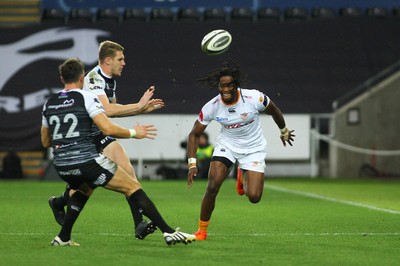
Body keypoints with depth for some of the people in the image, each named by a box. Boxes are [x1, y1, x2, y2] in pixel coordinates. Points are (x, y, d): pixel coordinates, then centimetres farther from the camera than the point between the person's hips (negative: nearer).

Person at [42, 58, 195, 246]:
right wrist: (133, 133, 2)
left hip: (61, 166, 6)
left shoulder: (49, 104, 13)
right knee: (133, 188, 2)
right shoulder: (86, 98, -4)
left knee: (83, 188, 36)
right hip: (88, 161, -6)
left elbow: (45, 142, 20)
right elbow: (108, 129, -14)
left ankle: (63, 237, 27)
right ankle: (168, 232, -6)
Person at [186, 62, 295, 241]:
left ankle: (243, 177, 26)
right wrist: (192, 163, -18)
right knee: (212, 187, -20)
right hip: (227, 145, 0)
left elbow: (274, 111, 0)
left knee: (254, 197, -12)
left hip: (254, 148, 0)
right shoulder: (212, 107, -20)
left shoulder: (255, 98, -23)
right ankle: (202, 230, 0)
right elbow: (194, 135, -7)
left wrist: (284, 131, 17)